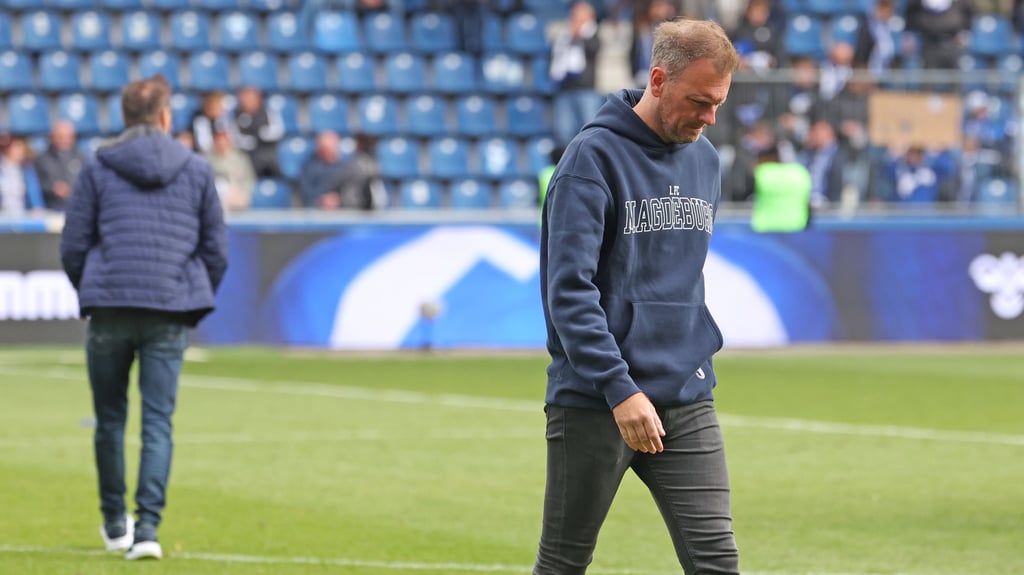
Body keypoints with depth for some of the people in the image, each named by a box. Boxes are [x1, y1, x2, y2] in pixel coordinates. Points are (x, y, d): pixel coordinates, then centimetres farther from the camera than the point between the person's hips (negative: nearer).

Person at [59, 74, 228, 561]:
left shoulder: (97, 168, 3)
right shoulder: (196, 170, 7)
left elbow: (73, 245, 3)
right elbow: (216, 248, 9)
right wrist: (195, 302, 21)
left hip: (110, 307, 0)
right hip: (170, 316, 0)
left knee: (109, 419, 13)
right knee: (158, 421, -1)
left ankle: (114, 522, 22)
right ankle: (147, 525, -14)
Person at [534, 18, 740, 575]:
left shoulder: (705, 159, 11)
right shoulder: (593, 157, -11)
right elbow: (569, 289, -18)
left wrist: (700, 355, 15)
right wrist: (619, 388, -24)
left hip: (687, 403, 5)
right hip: (593, 403, -5)